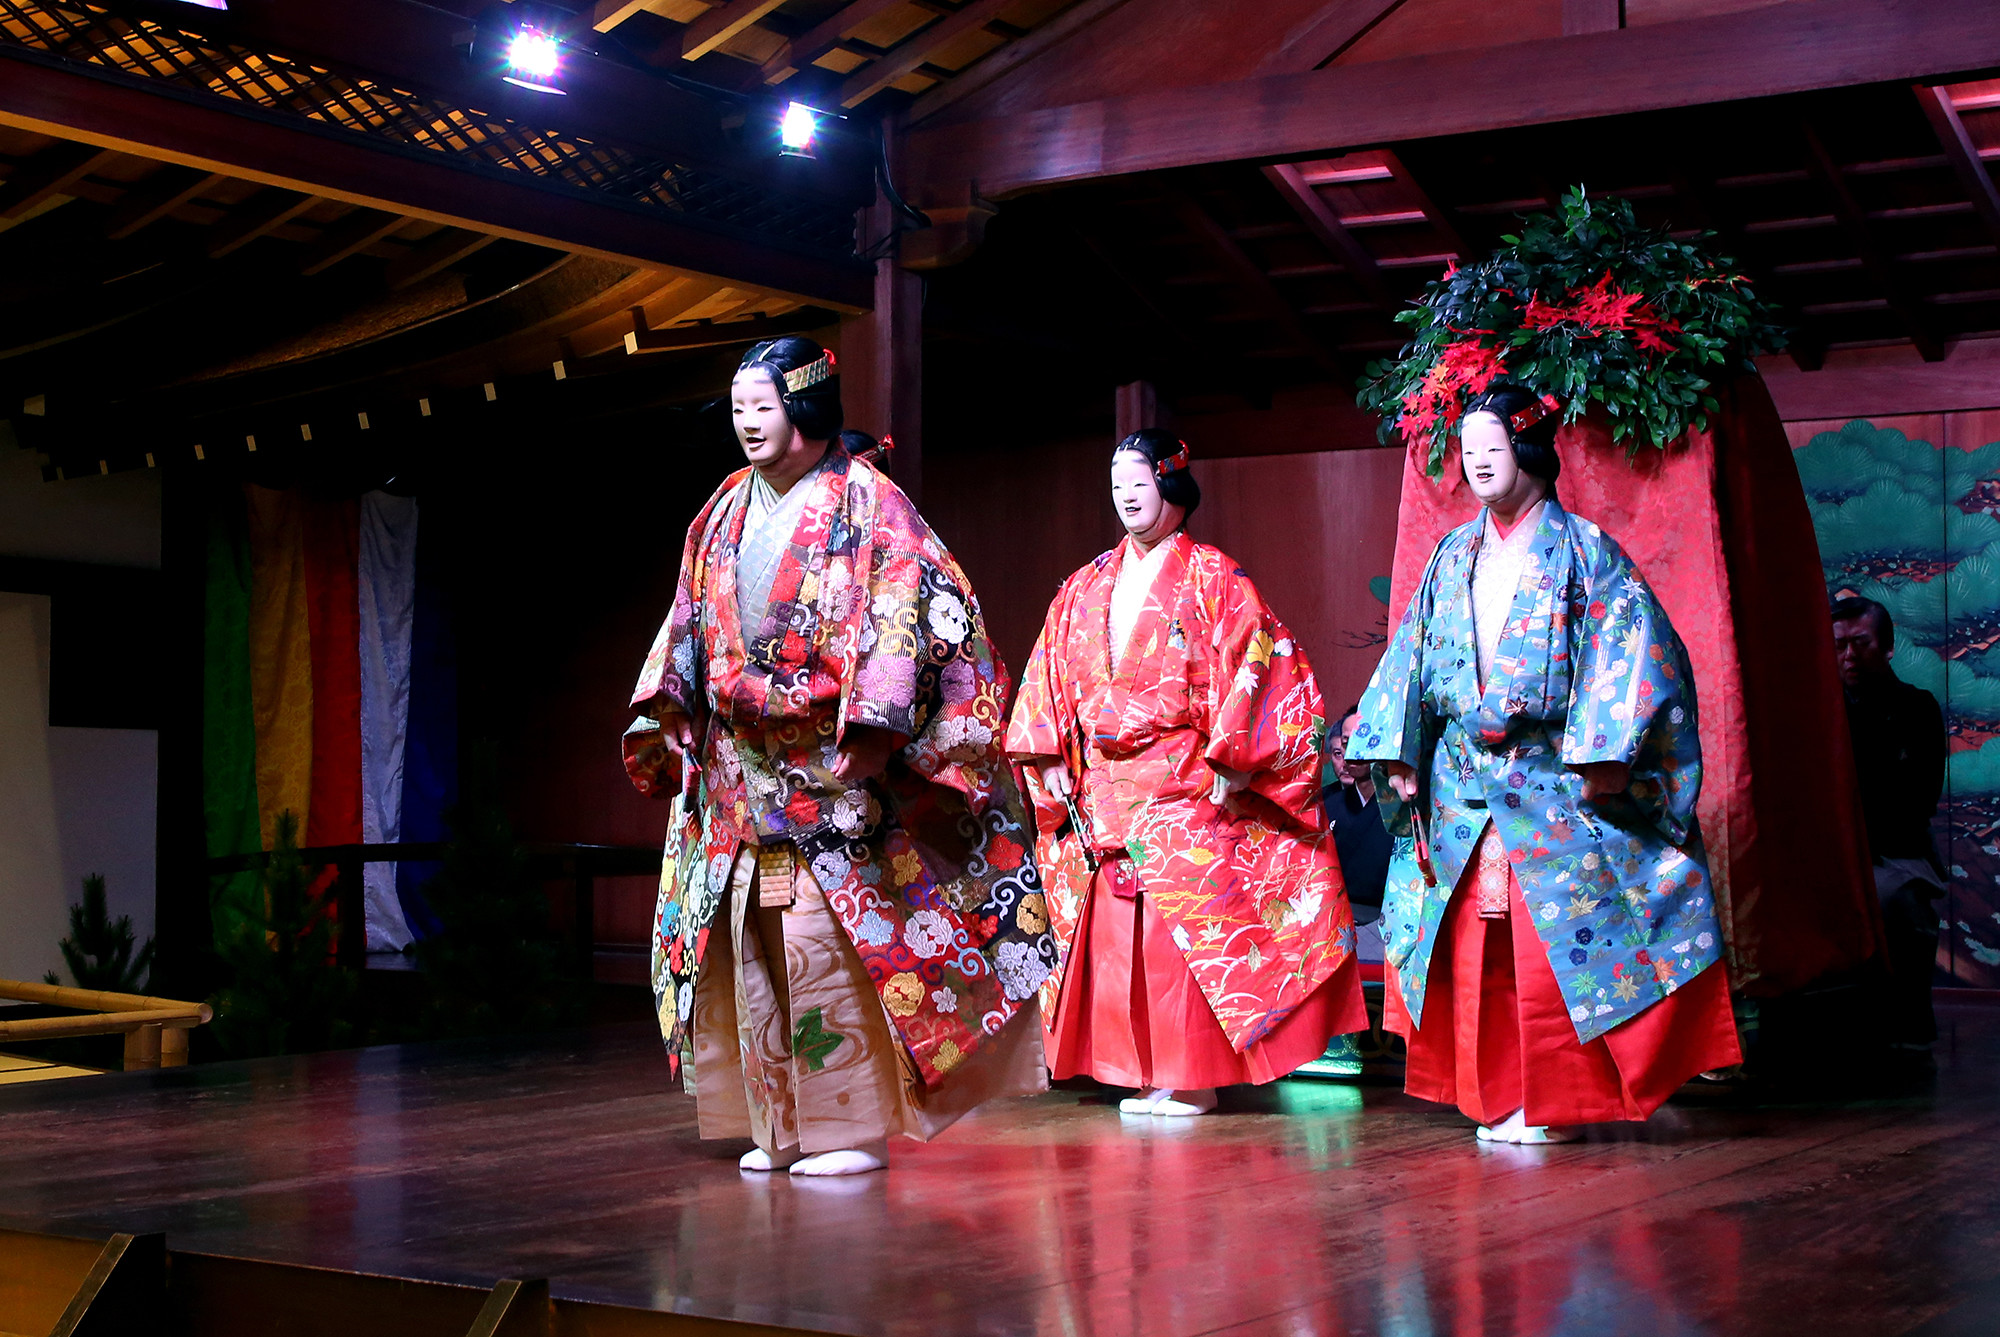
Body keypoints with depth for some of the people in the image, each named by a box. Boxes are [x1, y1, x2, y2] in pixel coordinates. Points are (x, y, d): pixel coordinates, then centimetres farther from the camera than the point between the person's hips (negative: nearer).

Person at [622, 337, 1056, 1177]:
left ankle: (851, 1128, -1)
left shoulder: (863, 500, -4)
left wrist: (867, 728, -21)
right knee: (752, 948, 6)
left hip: (834, 768, -6)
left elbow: (907, 612, -13)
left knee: (827, 946, -10)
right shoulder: (725, 511, 16)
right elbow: (690, 626, 20)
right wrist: (661, 720, 11)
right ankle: (782, 1128, 14)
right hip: (741, 773, 7)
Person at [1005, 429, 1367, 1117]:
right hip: (1101, 794, 5)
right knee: (1116, 930, 2)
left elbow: (1256, 670, -7)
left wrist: (1231, 762, -14)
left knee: (1186, 926, -8)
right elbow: (1050, 673, 17)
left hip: (1185, 785, -5)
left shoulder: (1213, 579, 0)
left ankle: (1193, 1077, -1)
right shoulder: (1086, 587, 15)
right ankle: (1147, 1075, 8)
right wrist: (1049, 759, 7)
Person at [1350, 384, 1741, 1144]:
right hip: (1463, 786, 5)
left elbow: (1631, 646, -9)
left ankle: (1553, 1099, 1)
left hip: (1553, 783, -5)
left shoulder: (1579, 548, -1)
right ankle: (1497, 1099, 10)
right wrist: (1399, 753, 7)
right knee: (1476, 944, 3)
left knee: (1551, 938, -7)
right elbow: (1413, 655, 16)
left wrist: (1603, 751, -18)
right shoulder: (1453, 557, 15)